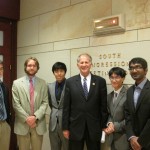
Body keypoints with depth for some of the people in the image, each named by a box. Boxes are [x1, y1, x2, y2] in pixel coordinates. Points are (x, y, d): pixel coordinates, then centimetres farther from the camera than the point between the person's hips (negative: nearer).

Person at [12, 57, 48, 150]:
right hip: (22, 123, -1)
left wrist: (35, 116, -14)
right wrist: (27, 118, -12)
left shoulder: (43, 83, 4)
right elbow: (16, 104, -4)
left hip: (38, 123, 1)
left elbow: (45, 102, -2)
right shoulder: (17, 83, 1)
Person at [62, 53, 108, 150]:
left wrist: (104, 126, 1)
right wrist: (65, 127, -1)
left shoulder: (100, 81, -1)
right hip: (75, 127, 0)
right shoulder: (70, 82, 0)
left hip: (94, 127, 0)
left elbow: (103, 106, 1)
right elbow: (66, 107, 0)